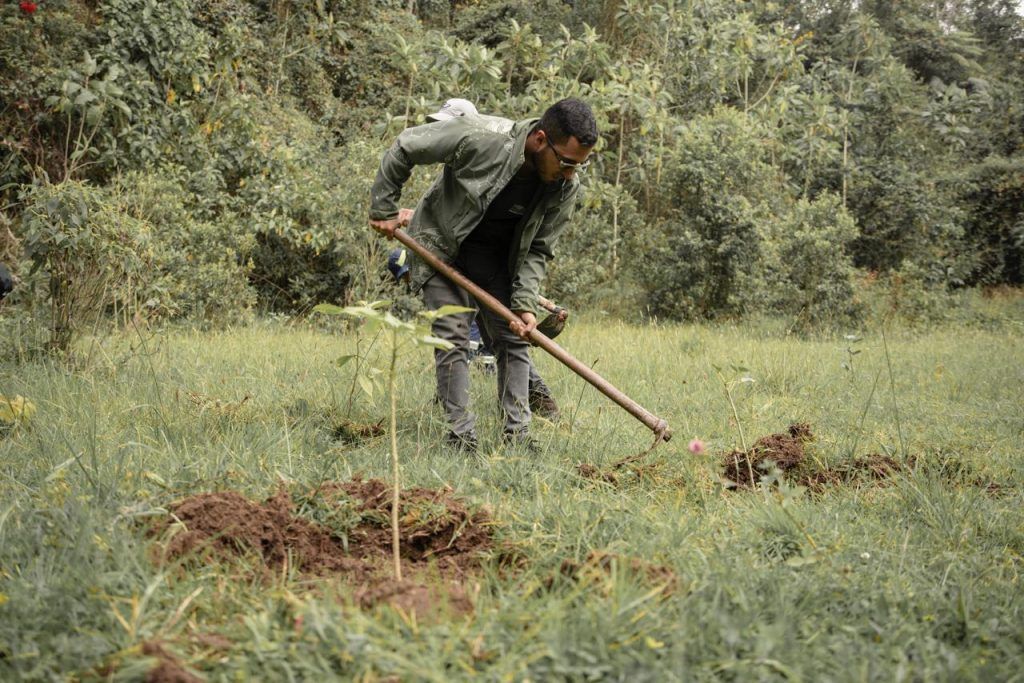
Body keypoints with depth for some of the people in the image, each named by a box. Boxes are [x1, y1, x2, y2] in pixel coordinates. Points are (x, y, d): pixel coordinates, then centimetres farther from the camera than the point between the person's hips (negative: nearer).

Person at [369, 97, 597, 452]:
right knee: (453, 338, -10)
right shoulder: (480, 137, -34)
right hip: (440, 246, -4)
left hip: (496, 255, 4)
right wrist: (384, 209, -14)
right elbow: (405, 148, -21)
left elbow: (537, 250, -8)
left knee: (514, 338, -1)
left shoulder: (565, 189, -19)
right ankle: (462, 437, -5)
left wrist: (525, 303, -21)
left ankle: (517, 434, 5)